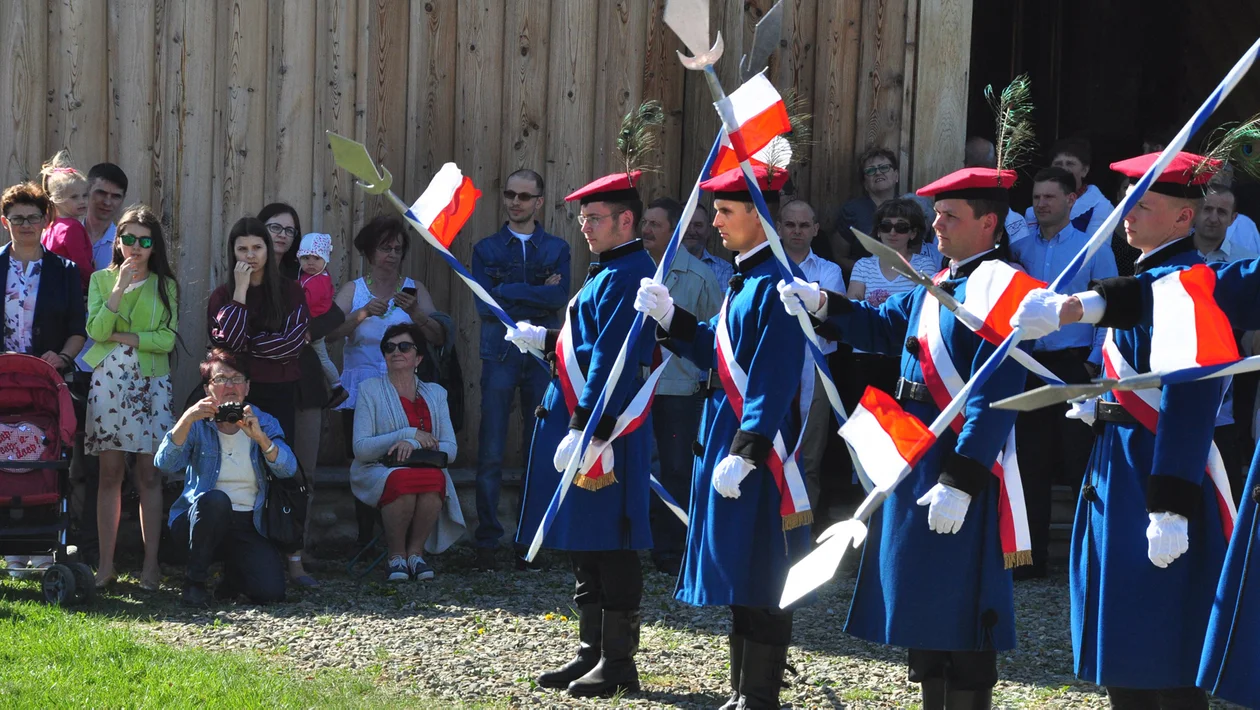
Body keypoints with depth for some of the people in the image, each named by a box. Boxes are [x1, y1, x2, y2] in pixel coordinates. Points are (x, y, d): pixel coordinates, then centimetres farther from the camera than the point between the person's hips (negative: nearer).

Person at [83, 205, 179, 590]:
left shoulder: (165, 286, 7)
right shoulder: (101, 280, 8)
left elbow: (167, 339, -4)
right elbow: (96, 330, -5)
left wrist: (122, 336, -9)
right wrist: (120, 288, -12)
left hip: (151, 383, 0)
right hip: (108, 381, 0)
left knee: (149, 474, -3)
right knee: (110, 474, -1)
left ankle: (150, 565, -1)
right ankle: (106, 564, 2)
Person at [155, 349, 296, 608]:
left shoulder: (264, 423, 5)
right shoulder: (198, 425, 2)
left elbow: (287, 469, -13)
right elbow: (165, 464, -16)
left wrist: (259, 437, -30)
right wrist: (186, 420, -30)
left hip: (248, 527, 1)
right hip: (201, 519, -1)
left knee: (270, 592, -22)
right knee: (215, 499, -36)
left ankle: (233, 573, 15)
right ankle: (195, 579, -14)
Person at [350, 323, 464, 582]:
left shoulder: (435, 393, 16)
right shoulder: (370, 390, 7)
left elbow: (450, 449, 4)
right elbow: (360, 448, -5)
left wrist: (414, 444, -16)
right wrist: (410, 434, -12)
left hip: (427, 470, 2)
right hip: (379, 472, -2)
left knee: (434, 479, -35)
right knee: (403, 482, -38)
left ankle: (415, 552, -20)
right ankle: (396, 556, -21)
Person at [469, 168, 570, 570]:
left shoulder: (557, 249, 11)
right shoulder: (487, 249, 10)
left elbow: (560, 298, -7)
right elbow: (485, 304, -5)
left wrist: (510, 293, -10)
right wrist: (537, 294, -7)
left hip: (544, 356, 1)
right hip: (500, 356, -1)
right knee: (491, 454, -6)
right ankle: (487, 543, -2)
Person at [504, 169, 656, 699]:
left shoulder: (626, 277, -15)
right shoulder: (609, 273, 17)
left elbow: (612, 360, -22)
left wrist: (583, 431, -25)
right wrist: (544, 340, 15)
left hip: (603, 427, -11)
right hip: (584, 419, 11)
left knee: (608, 547, -5)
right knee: (584, 545, 14)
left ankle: (619, 663, 0)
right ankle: (593, 652, 21)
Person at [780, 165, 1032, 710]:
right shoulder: (936, 288, 13)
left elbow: (994, 399, -21)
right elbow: (881, 328, 26)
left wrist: (960, 482, -25)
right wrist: (822, 304, 9)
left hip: (962, 476, -10)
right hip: (915, 470, 10)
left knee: (961, 627, -5)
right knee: (923, 611, 15)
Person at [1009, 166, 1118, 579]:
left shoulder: (1093, 248, 1)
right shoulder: (1019, 250, 10)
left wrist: (1096, 362, -9)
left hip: (1076, 366, -4)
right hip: (1029, 366, 4)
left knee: (1081, 461, -4)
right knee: (1031, 463, 5)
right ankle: (1031, 556, 11)